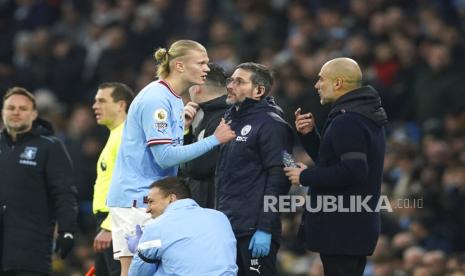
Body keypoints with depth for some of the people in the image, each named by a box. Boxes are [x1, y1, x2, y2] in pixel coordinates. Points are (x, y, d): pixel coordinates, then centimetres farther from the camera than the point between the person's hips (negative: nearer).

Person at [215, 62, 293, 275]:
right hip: (225, 229, 8)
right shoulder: (231, 120, 19)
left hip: (253, 232, -8)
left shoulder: (271, 124, -8)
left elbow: (277, 180, -16)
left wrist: (265, 229, -21)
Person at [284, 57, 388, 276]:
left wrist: (306, 176, -16)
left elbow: (353, 171, -26)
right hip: (361, 223, 11)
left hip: (341, 230, -11)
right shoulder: (366, 117, 17)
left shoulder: (347, 121, -17)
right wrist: (309, 135, 10)